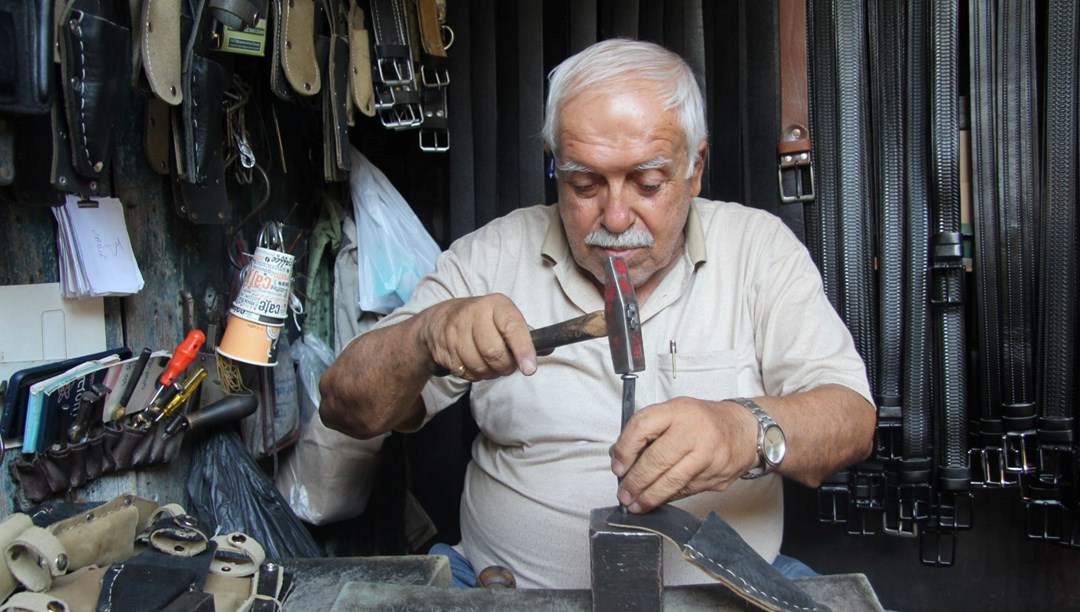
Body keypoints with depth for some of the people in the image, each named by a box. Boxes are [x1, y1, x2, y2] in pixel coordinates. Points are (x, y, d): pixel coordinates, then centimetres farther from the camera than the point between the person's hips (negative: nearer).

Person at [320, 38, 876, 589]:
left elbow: (852, 418, -8)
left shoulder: (758, 246, 0)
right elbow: (347, 410, -1)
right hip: (512, 584, 0)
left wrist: (746, 431, -29)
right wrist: (430, 333, -21)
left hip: (721, 586, 1)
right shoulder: (495, 254, 0)